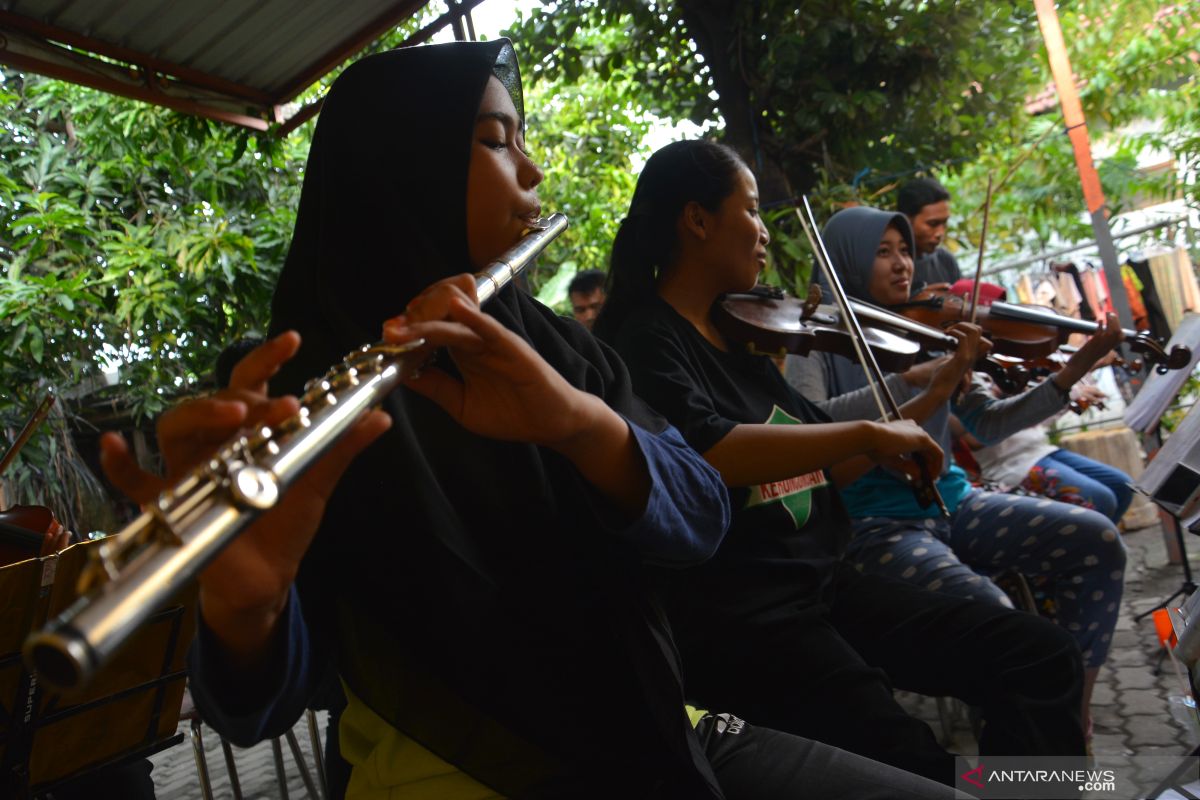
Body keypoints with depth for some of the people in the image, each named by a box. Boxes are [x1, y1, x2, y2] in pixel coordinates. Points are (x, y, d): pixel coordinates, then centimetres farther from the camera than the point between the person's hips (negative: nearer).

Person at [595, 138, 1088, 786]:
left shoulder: (742, 340, 16)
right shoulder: (646, 338, -9)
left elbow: (831, 466, 19)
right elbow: (706, 455, -29)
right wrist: (866, 432, -22)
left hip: (822, 581, 8)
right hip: (731, 612, -8)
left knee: (1040, 655, -1)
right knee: (916, 767, -25)